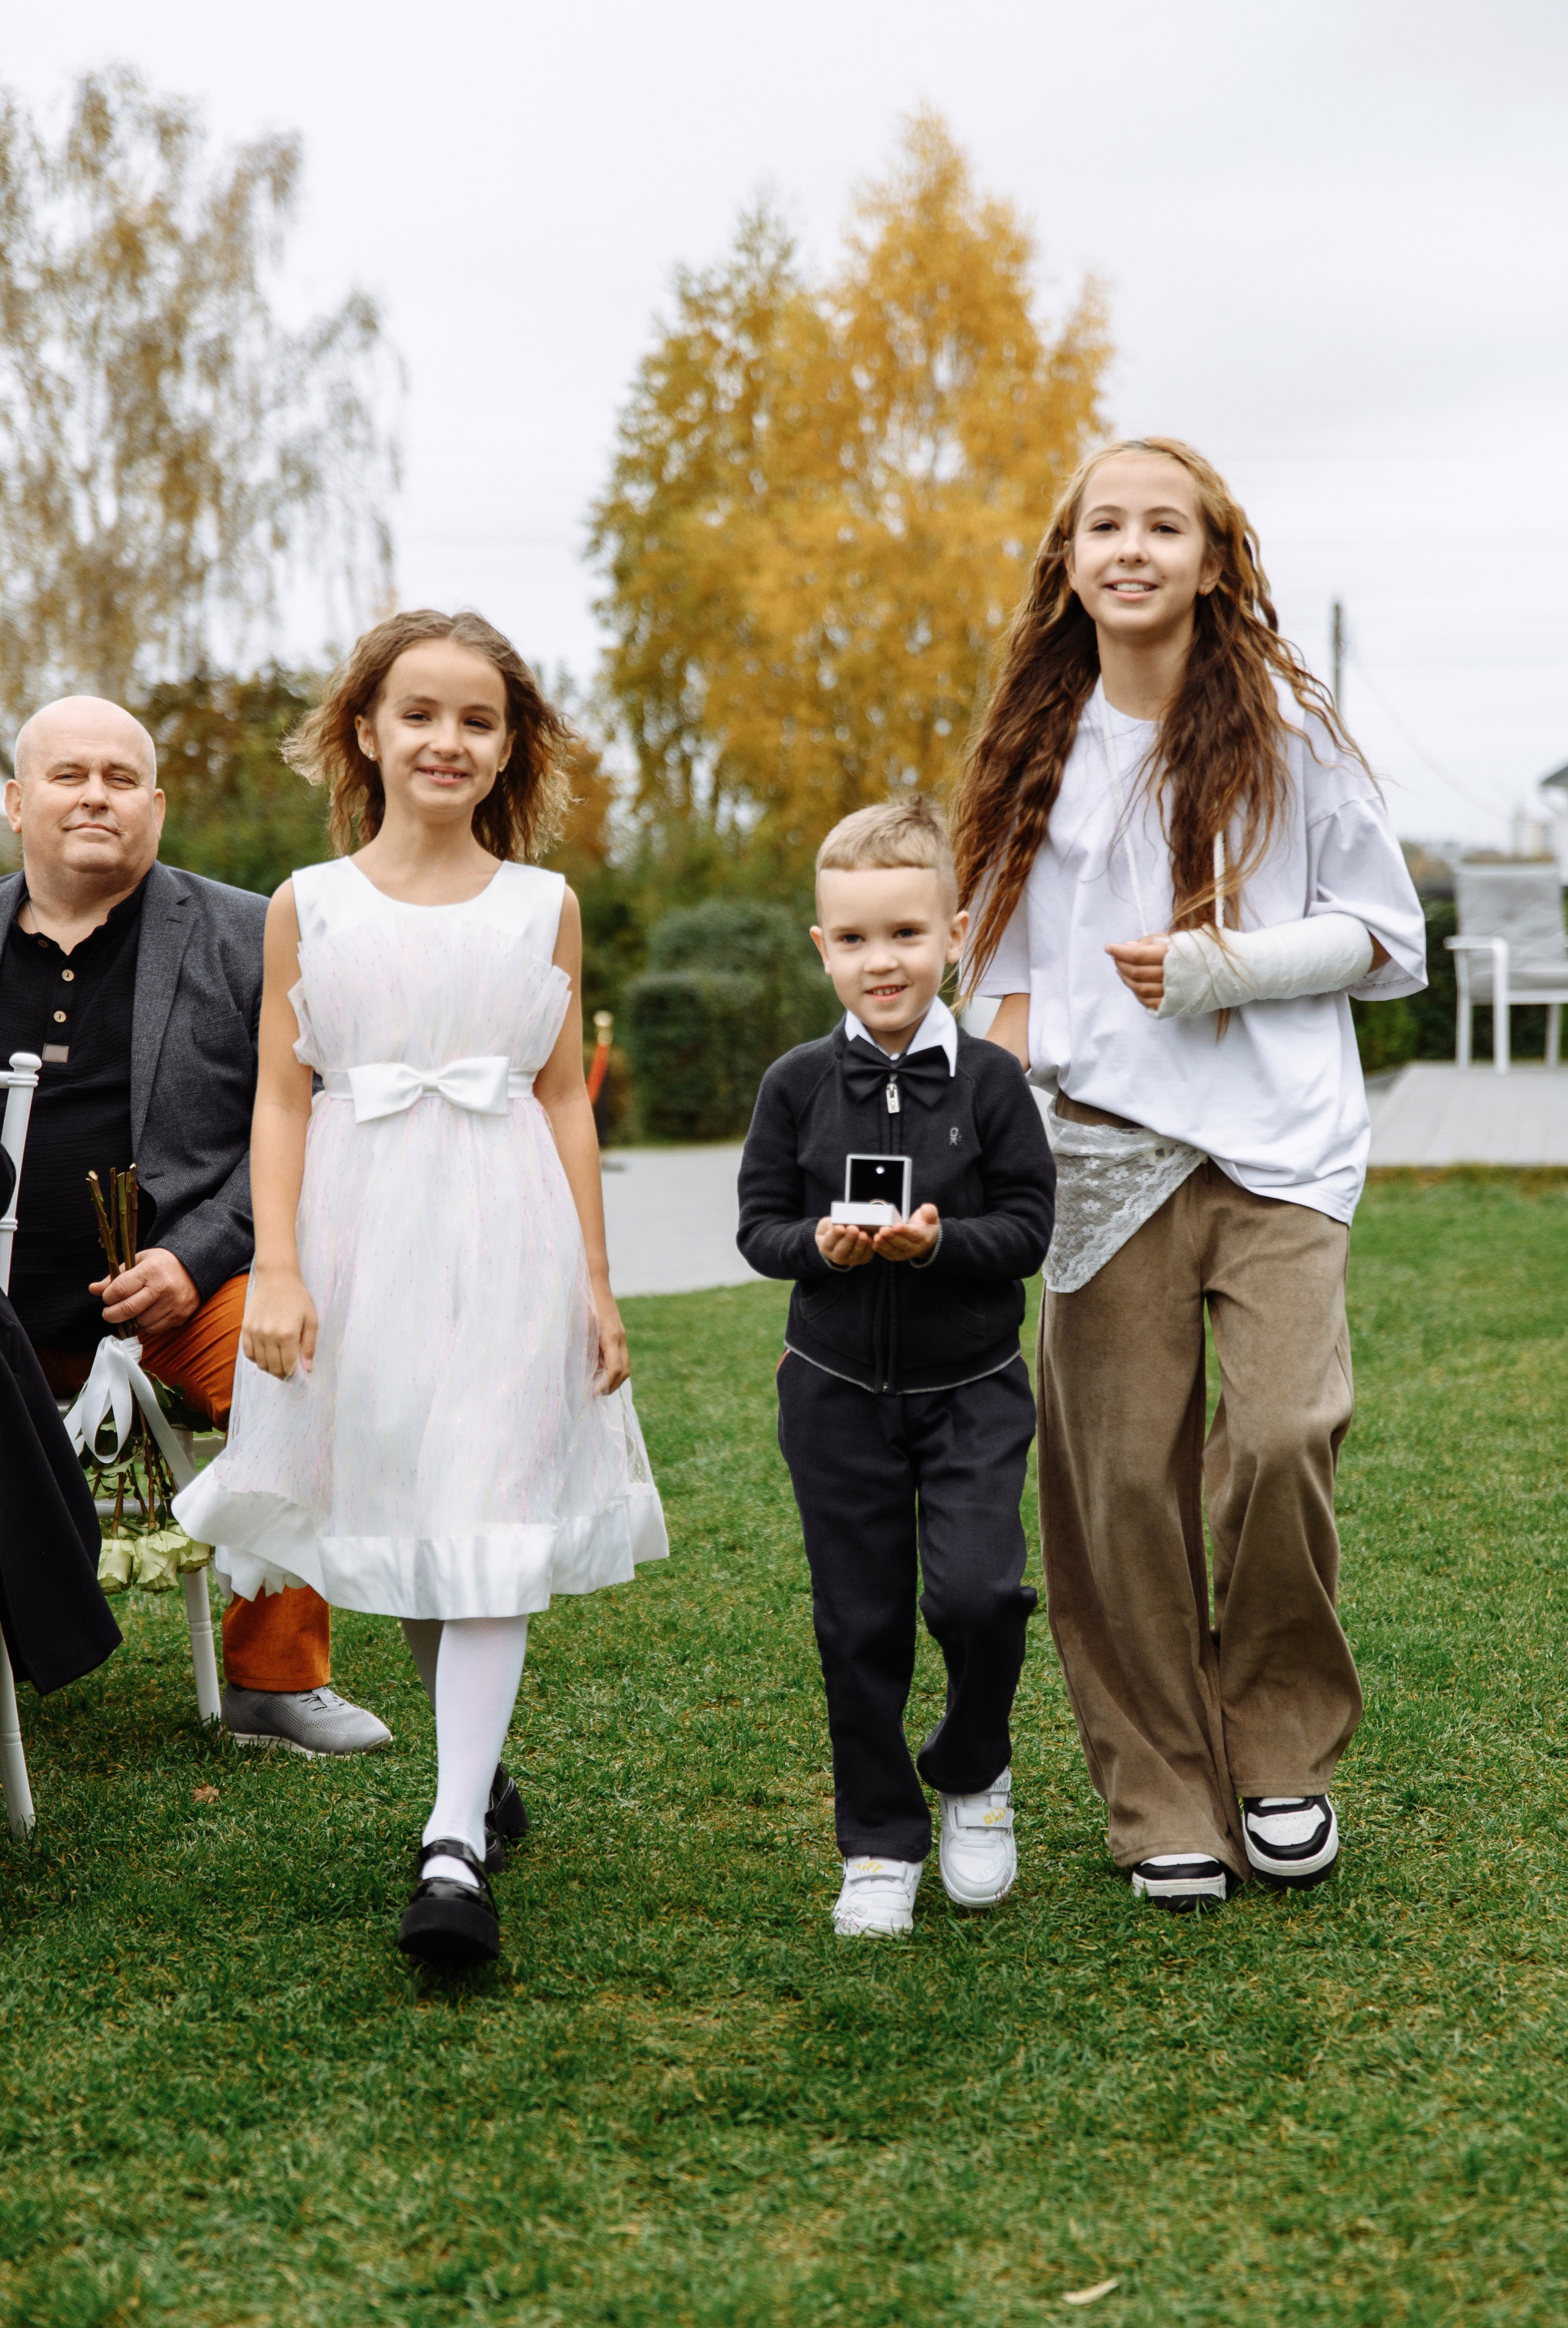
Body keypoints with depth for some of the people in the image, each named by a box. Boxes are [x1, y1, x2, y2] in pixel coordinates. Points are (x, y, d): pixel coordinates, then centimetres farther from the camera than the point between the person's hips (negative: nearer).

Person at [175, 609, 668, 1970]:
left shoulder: (544, 908, 6)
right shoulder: (309, 906, 4)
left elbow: (566, 1097, 9)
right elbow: (282, 1100, 3)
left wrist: (595, 1279, 7)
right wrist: (277, 1272, -5)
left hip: (505, 1240, -1)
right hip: (361, 1232, 1)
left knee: (489, 1527, -9)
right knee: (391, 1514, 8)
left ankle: (457, 1844, -12)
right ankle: (474, 1748, 31)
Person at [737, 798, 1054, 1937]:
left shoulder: (990, 1081, -5)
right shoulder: (798, 1084, 0)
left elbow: (1028, 1228, -5)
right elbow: (759, 1221, 3)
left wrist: (939, 1240, -23)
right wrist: (818, 1245, -18)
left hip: (972, 1387, -1)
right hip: (838, 1387, 2)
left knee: (976, 1589, -16)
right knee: (860, 1622, 6)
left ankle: (974, 1772, 14)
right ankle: (880, 1842, 20)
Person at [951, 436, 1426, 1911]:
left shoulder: (1285, 728, 4)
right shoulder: (1042, 750, 13)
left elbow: (1387, 939, 5)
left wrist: (1220, 969, -9)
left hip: (1278, 1141, -2)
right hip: (1107, 1153, 2)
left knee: (1283, 1434, -17)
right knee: (1124, 1473, -2)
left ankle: (1282, 1750, 7)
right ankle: (1165, 1802, 12)